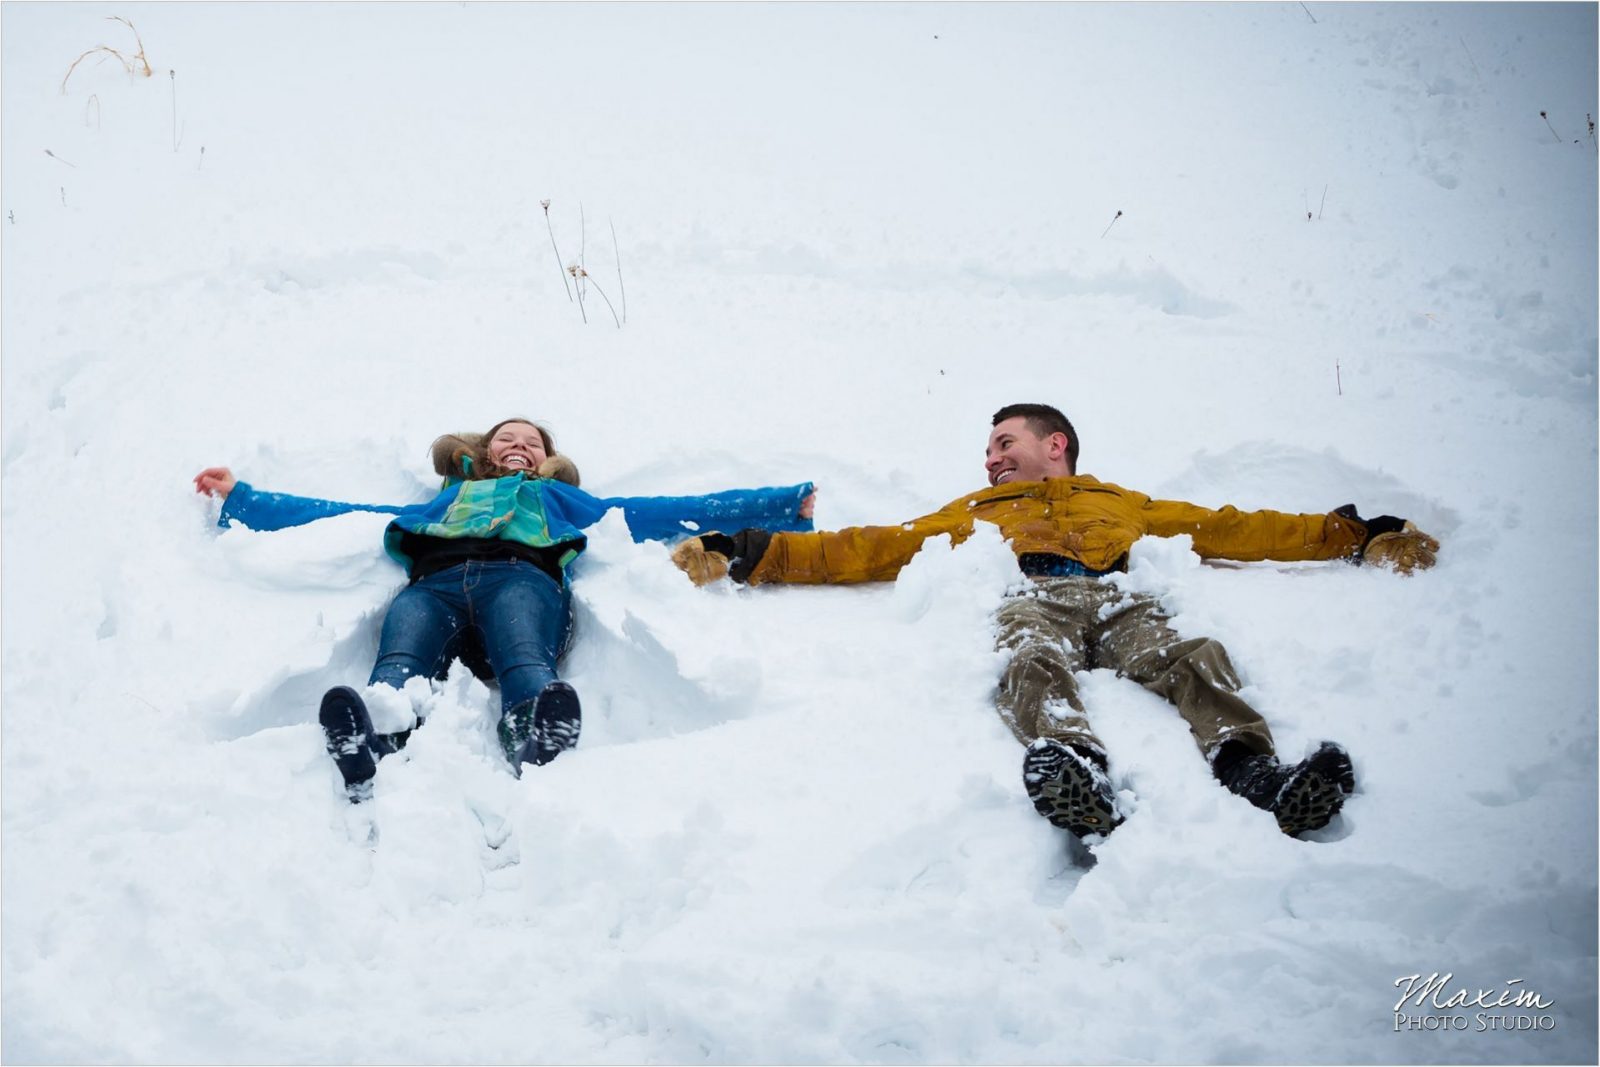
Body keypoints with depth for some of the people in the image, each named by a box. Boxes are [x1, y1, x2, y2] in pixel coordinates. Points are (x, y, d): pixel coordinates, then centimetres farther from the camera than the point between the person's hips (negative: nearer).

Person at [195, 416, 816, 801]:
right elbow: (337, 515, 46)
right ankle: (371, 753, -69)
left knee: (526, 664, -39)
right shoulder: (442, 502, 47)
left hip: (521, 577, 0)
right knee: (399, 666, -37)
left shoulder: (560, 500, 45)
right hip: (433, 583, 1)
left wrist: (783, 506, 31)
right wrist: (239, 499, 47)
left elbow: (664, 514, 38)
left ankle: (535, 750, -72)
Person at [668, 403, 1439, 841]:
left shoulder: (1125, 505, 39)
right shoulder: (969, 515, 41)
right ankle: (1077, 782, -67)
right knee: (1035, 667, -37)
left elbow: (1234, 531, 33)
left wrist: (1359, 536, 27)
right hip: (1029, 598, -1)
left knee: (1187, 658, -32)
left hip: (1119, 600, 1)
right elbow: (863, 551, 33)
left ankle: (1253, 773, -57)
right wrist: (746, 554, 24)